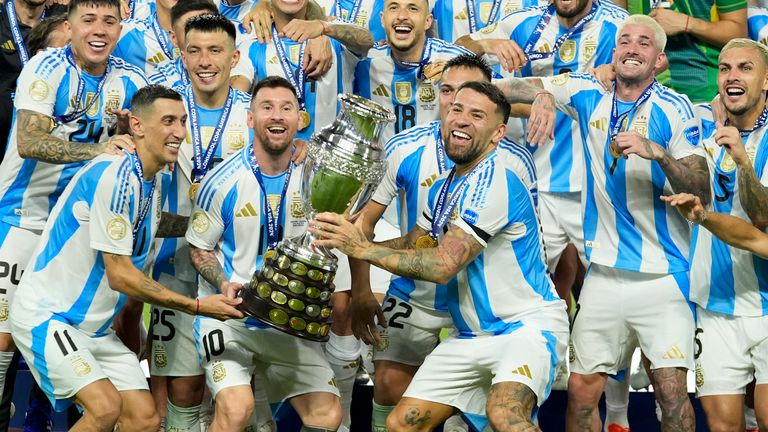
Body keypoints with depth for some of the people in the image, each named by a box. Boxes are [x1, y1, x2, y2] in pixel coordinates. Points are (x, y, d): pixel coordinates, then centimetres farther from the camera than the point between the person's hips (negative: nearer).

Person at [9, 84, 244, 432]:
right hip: (46, 314, -9)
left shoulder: (153, 179, 7)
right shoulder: (115, 175, -21)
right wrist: (196, 307, -15)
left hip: (95, 327, 9)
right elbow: (120, 276, -20)